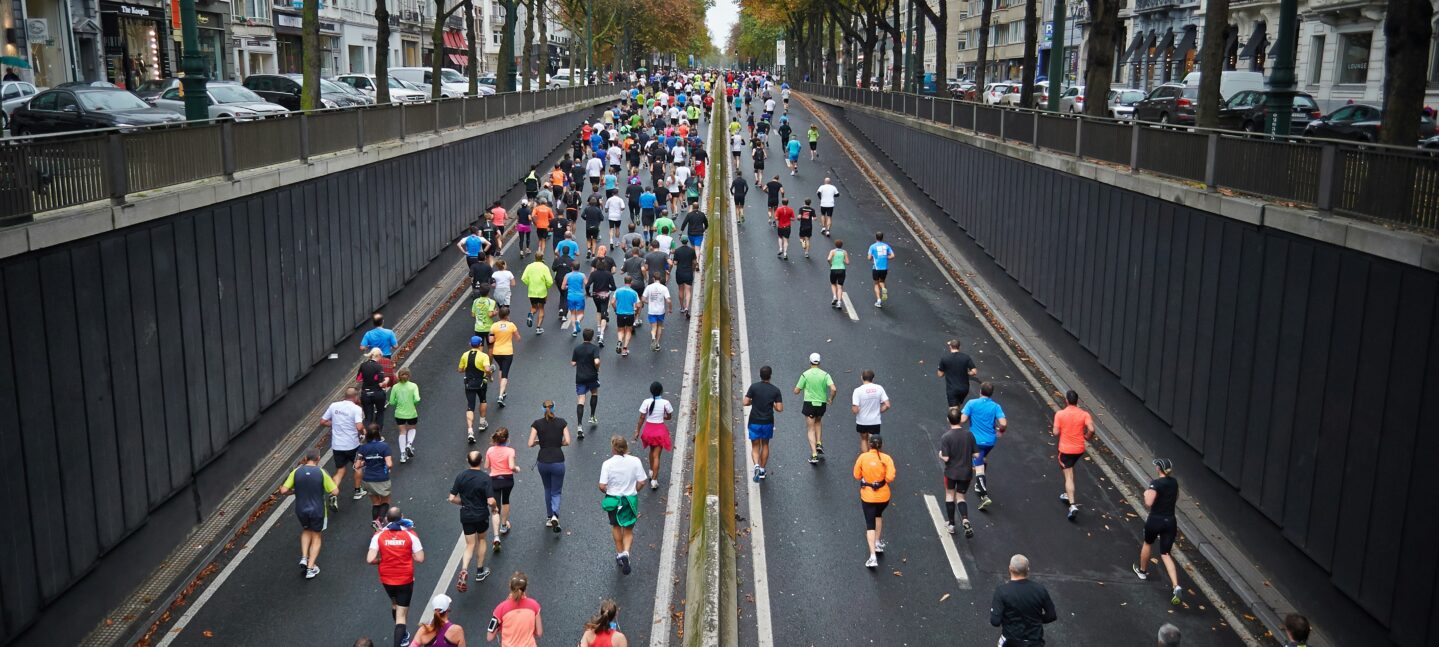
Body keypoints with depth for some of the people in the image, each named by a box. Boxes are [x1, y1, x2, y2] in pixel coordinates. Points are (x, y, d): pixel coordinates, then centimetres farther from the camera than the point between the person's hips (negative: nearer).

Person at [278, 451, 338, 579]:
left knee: (306, 530, 31)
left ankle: (304, 558, 17)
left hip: (301, 510, 2)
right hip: (317, 510, -2)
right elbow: (335, 491, -13)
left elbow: (283, 491, -10)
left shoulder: (296, 472, -9)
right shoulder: (321, 473, -15)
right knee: (316, 536, 17)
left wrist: (294, 491, 9)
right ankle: (311, 567, 13)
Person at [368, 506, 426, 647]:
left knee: (394, 605, 29)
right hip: (405, 580, -3)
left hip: (386, 579, 3)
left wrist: (381, 560, 2)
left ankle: (402, 635, 47)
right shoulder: (410, 534, -12)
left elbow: (370, 560, -18)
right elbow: (420, 559, -13)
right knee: (401, 614, 4)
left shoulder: (379, 535, -11)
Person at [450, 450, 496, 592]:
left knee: (470, 545, 11)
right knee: (481, 540, 23)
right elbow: (490, 501, -21)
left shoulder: (460, 476, -8)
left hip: (466, 515, 2)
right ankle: (480, 571, 31)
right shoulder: (485, 478, -18)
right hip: (481, 515, -2)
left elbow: (452, 498, -6)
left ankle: (464, 570, -13)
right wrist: (494, 508, 1)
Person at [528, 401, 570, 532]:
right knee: (556, 492, 10)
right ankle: (555, 515, -15)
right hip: (558, 461, -1)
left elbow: (531, 443, -7)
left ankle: (549, 517, 27)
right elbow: (567, 442, -6)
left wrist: (540, 441, 12)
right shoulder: (561, 422, -1)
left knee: (548, 489, 24)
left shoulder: (537, 424, -2)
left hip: (542, 462, 1)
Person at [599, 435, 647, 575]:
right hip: (631, 500, 0)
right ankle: (626, 553, -9)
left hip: (613, 499, 0)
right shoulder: (635, 461, -12)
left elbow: (602, 486, -16)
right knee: (628, 530, 14)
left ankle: (619, 553, 36)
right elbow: (641, 482, -8)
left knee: (616, 526, 25)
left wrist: (607, 492, 6)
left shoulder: (607, 464, -16)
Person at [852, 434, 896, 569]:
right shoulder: (886, 458, -11)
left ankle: (873, 557, -8)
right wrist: (883, 479, 2)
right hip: (883, 496, 1)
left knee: (870, 525, 2)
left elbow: (857, 476, -3)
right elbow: (890, 477, -19)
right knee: (878, 515, 32)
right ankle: (878, 543, 35)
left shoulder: (862, 457, -10)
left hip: (867, 496, -1)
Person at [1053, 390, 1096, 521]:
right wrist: (1087, 436, 3)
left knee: (1068, 476, -2)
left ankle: (1073, 505, -14)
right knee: (1069, 469, 30)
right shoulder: (1084, 414, -7)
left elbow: (1056, 433, -12)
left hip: (1065, 449, -3)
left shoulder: (1060, 414, -11)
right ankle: (1068, 495, 38)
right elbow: (1091, 429, -19)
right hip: (1079, 449, 3)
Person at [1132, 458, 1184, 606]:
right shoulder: (1174, 482, 5)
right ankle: (1176, 587, -12)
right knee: (1165, 554, 6)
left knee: (1148, 543, 25)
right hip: (1170, 521, 5)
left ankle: (1142, 571, 47)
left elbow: (1148, 503, -24)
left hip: (1155, 520, -5)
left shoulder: (1156, 483, -16)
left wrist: (1146, 493, -6)